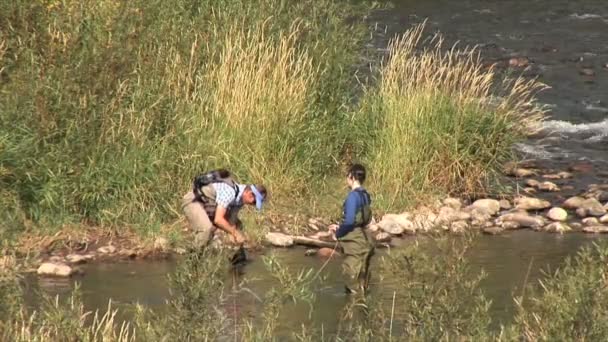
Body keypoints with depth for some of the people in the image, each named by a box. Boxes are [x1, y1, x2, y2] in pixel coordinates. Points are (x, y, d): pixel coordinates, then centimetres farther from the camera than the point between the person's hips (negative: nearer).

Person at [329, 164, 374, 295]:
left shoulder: (353, 196, -17)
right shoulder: (365, 196, 9)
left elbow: (349, 220, -23)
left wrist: (338, 233, -5)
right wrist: (340, 228, 20)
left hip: (354, 242, -9)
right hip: (364, 239, 9)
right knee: (362, 282, 16)